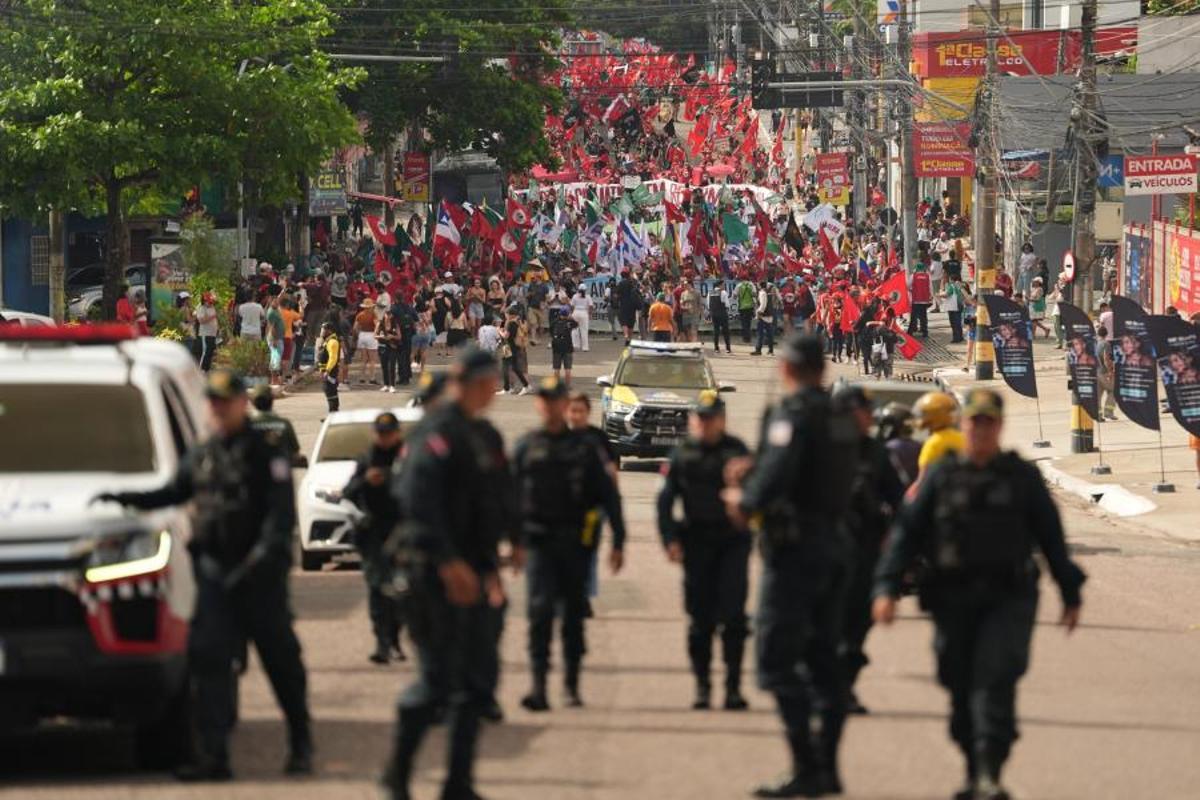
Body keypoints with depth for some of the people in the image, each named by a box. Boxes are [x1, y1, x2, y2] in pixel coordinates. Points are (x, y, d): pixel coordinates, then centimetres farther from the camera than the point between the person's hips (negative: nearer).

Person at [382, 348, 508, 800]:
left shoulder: (473, 435, 18)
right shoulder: (438, 431, -13)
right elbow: (417, 497, -24)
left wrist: (489, 568, 21)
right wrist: (447, 563, -27)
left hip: (467, 572, 10)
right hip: (435, 573, -10)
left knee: (479, 677, 8)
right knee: (437, 678, -7)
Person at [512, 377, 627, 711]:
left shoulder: (584, 447, 6)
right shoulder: (526, 447, 6)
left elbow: (608, 495, 5)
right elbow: (512, 495, 6)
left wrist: (618, 542, 0)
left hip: (575, 542, 1)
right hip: (539, 541, -1)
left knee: (574, 614, 7)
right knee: (540, 610, -14)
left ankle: (571, 684, 19)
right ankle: (538, 685, -18)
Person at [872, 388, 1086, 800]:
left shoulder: (1023, 477, 8)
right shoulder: (942, 477, 8)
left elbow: (1051, 536, 12)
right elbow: (907, 531, 5)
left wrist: (1070, 595, 13)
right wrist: (886, 587, -6)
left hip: (1008, 599, -2)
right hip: (953, 602, 2)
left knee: (995, 680, -16)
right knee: (961, 689, 5)